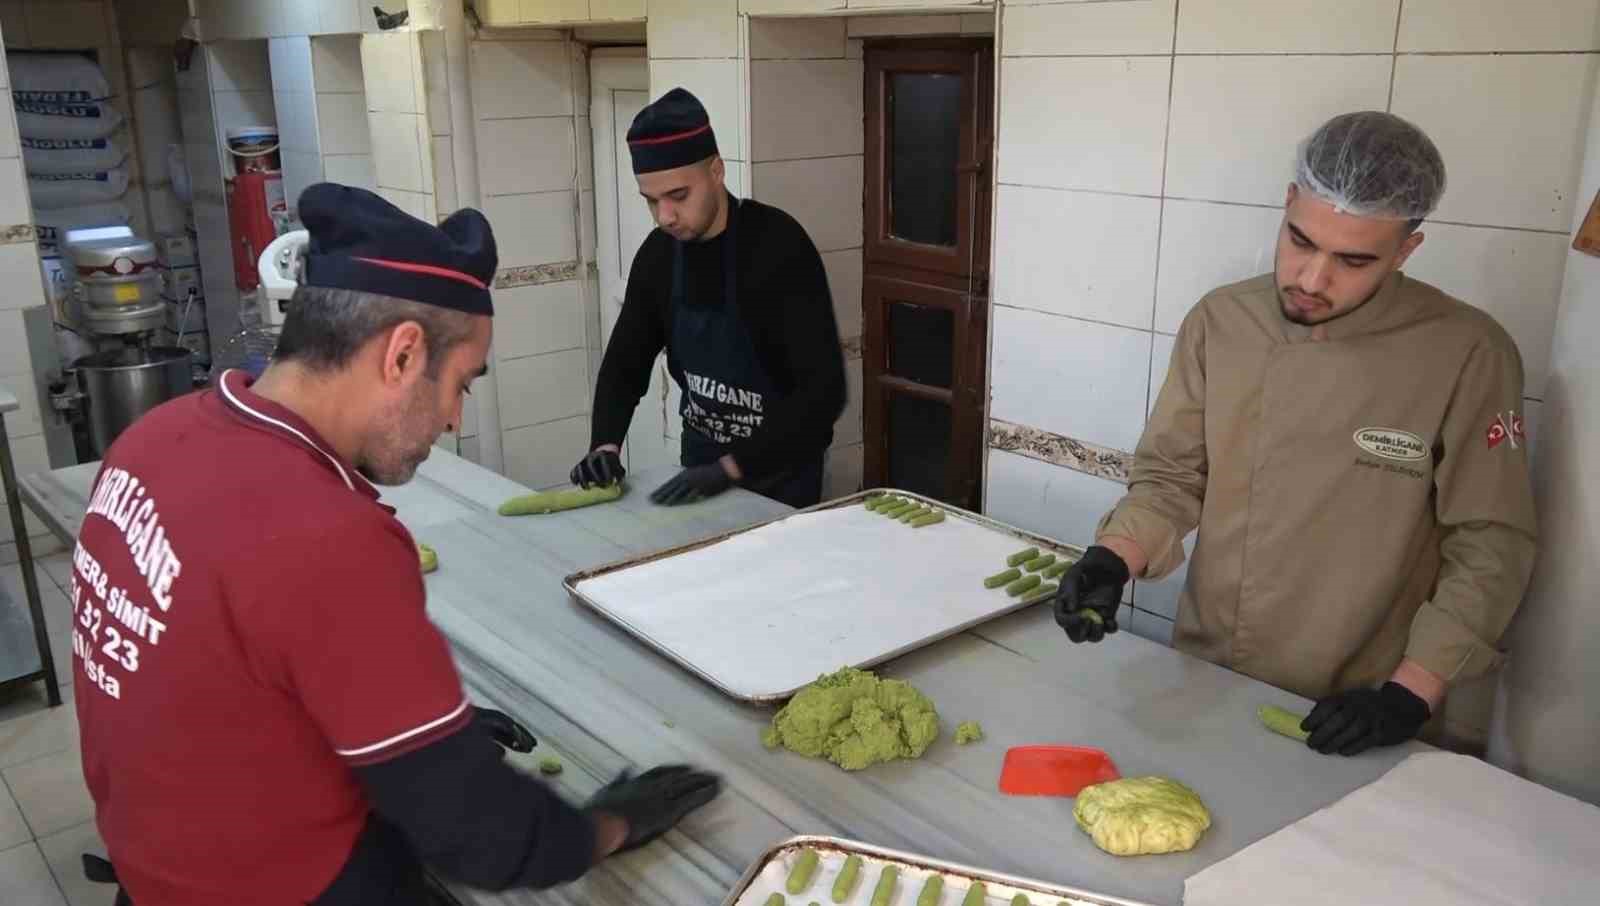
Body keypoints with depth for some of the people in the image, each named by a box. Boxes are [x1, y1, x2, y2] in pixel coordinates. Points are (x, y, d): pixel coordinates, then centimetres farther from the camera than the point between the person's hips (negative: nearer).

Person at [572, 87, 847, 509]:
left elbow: (824, 389, -28)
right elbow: (626, 362, 5)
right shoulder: (658, 254, -5)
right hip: (702, 464, 6)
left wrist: (732, 467, -32)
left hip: (779, 472, -5)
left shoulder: (780, 246, -23)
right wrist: (606, 444, -13)